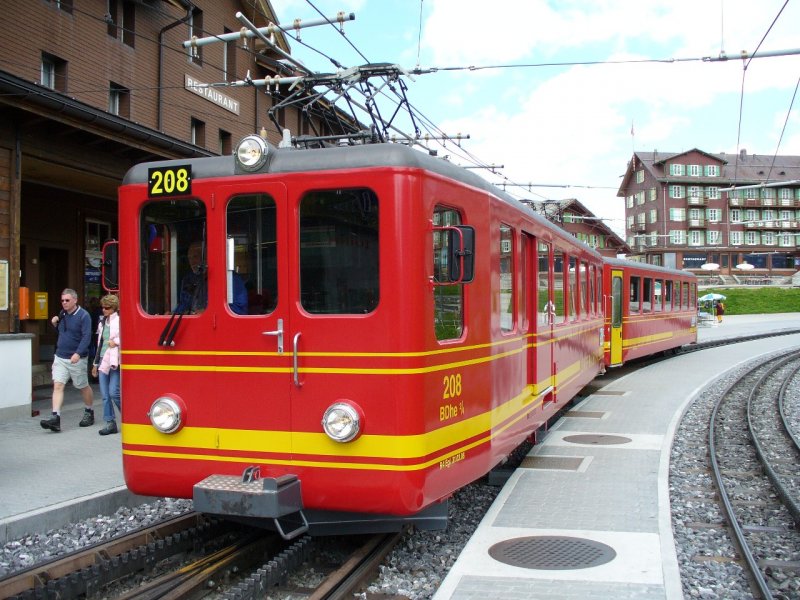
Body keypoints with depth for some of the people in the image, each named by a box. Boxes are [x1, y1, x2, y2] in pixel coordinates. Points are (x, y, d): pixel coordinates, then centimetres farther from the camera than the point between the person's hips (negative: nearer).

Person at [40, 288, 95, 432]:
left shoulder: (83, 316, -10)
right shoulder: (62, 314, 10)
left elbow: (86, 337, -18)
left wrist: (78, 353, -28)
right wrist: (55, 324, 3)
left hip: (77, 359, -5)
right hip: (60, 357, 5)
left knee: (83, 387, 10)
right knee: (58, 385, -8)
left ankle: (89, 413, 30)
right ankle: (55, 418, -14)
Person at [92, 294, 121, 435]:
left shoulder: (120, 320, -8)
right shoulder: (102, 321, 17)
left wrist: (116, 341, -17)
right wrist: (96, 363, 24)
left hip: (115, 361, -7)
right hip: (103, 360, 7)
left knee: (114, 393, -10)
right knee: (105, 395, 5)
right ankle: (110, 423, 11)